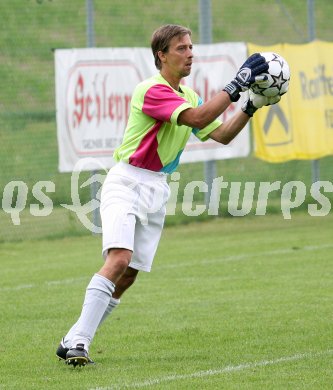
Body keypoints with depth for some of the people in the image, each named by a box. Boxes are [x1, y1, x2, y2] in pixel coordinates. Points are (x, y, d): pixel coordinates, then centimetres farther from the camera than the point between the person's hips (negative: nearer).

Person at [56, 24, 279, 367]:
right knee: (119, 259, -25)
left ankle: (74, 342, 10)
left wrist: (252, 106, 3)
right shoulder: (152, 90, -16)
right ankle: (76, 342, -26)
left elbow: (222, 135, 15)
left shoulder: (188, 96, 13)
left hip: (157, 190, 8)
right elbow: (196, 118, -28)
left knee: (129, 275, 3)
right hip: (127, 182, -8)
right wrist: (237, 85, -26)